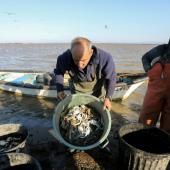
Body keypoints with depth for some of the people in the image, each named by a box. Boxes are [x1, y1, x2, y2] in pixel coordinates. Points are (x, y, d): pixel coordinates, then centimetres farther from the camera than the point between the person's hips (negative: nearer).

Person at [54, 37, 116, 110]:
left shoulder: (105, 58, -37)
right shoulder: (65, 58, -32)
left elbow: (111, 78, -19)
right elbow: (58, 72, -9)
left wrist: (108, 97, -25)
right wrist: (60, 90, -16)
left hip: (97, 91, 0)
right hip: (77, 91, 1)